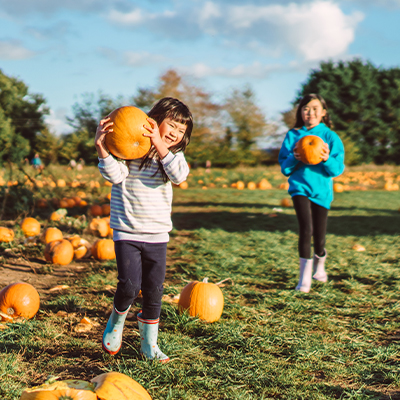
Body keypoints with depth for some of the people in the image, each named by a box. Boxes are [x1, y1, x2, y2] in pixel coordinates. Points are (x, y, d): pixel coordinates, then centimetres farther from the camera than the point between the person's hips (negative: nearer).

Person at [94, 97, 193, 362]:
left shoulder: (173, 154, 4)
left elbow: (179, 176, -16)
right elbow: (115, 174, -20)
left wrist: (160, 145, -25)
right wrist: (102, 148, -34)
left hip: (157, 235, 4)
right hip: (127, 232, -4)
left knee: (154, 291, 8)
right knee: (130, 286, -11)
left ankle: (149, 343, 23)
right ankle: (116, 324, 21)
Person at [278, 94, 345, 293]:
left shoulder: (331, 137, 0)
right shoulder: (293, 135, 3)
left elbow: (338, 169, -4)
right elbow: (284, 168, 3)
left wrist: (327, 159, -24)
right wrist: (294, 159, -18)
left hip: (321, 189, 1)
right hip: (300, 187, -1)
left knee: (319, 238, 6)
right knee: (306, 229, -21)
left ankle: (319, 267, 39)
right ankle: (305, 277, -12)